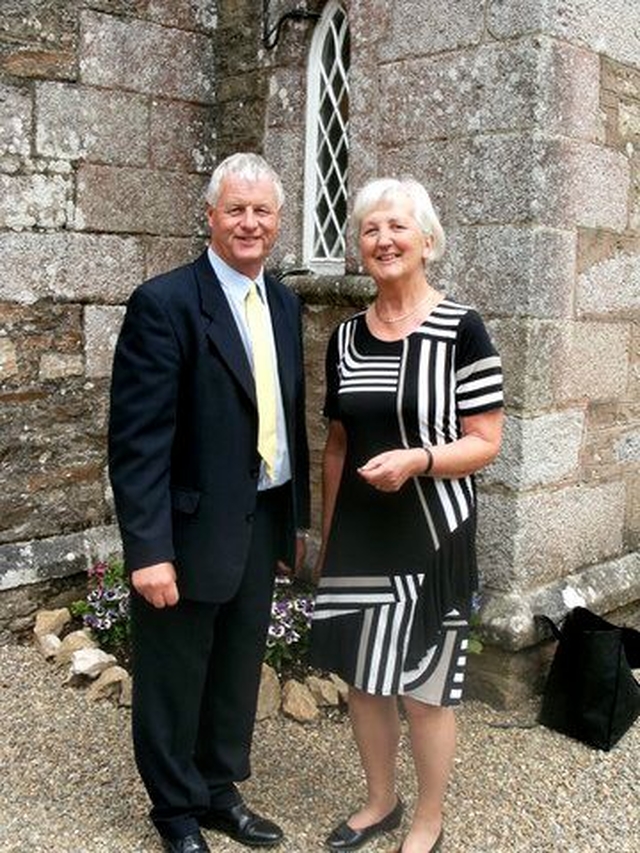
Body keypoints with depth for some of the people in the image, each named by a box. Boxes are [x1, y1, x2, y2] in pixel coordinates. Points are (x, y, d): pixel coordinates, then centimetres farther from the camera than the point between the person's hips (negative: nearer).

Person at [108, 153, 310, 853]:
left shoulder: (284, 304, 9)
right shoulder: (164, 303, -13)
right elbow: (137, 438, -17)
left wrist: (297, 515, 14)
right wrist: (148, 550, -20)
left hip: (263, 524, 7)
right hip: (193, 530, -6)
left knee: (238, 672, 19)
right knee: (175, 682, 11)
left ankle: (220, 791, 38)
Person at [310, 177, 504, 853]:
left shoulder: (460, 331, -10)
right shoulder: (345, 339, 6)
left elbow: (486, 443, -9)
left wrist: (416, 458, -27)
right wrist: (326, 537, 13)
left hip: (430, 535, -5)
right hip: (358, 535, 5)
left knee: (424, 684, 6)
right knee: (361, 675, 15)